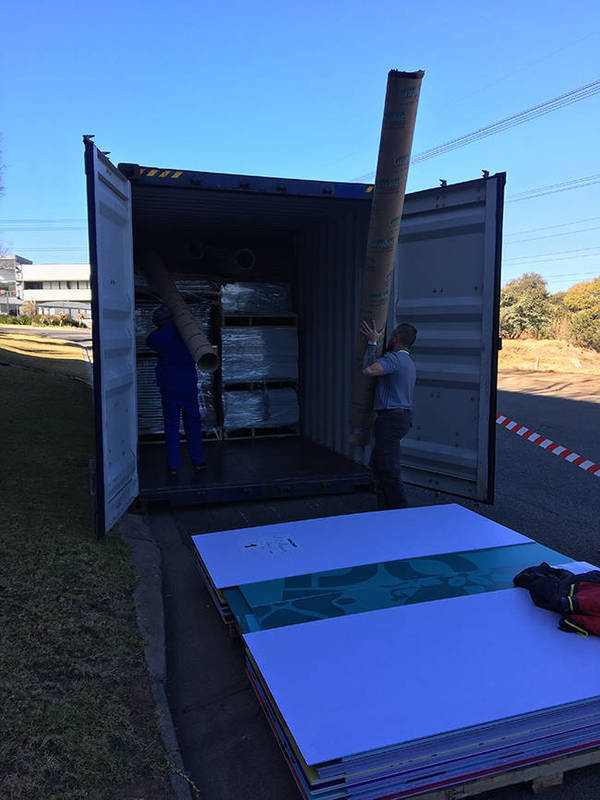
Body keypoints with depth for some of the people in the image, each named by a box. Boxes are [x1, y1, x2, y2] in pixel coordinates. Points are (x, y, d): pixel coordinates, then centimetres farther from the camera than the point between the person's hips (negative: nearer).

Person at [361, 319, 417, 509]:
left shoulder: (395, 358, -13)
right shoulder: (409, 362, 20)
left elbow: (369, 369, -29)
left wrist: (372, 343, -15)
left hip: (391, 418, -11)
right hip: (403, 415, 11)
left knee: (388, 467, -8)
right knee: (378, 463, 17)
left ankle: (401, 511, -5)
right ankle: (385, 507, 22)